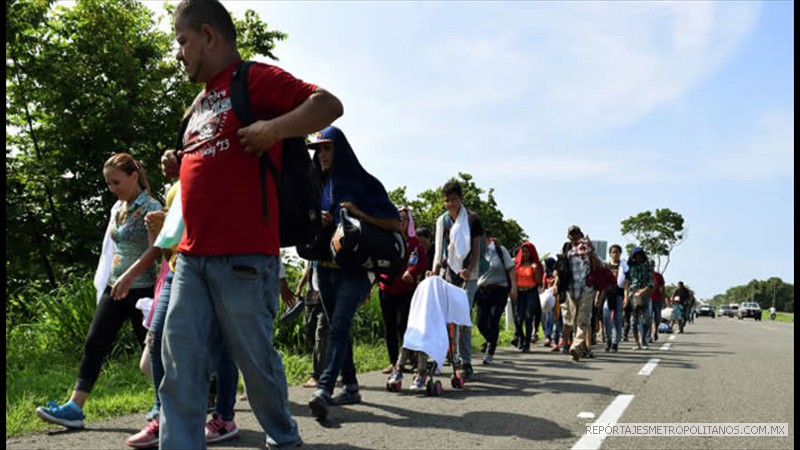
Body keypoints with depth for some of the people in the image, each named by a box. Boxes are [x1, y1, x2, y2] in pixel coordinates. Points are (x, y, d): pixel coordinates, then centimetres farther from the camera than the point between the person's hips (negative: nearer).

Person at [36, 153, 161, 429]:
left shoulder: (150, 207, -10)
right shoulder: (118, 208, 13)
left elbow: (155, 249, -20)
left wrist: (129, 275, -31)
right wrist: (106, 281, 18)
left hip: (141, 288, -7)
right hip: (114, 287, 7)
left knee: (150, 346, 2)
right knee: (95, 342, 0)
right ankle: (74, 408, -1)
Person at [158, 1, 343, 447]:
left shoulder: (256, 78, -3)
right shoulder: (202, 100, 22)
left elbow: (329, 104, -12)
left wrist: (273, 129, -22)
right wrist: (181, 162, 15)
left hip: (243, 255, -8)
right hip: (192, 255, 8)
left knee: (255, 358, 4)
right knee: (181, 360, 3)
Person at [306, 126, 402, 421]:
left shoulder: (364, 183, -2)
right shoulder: (319, 185, 13)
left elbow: (396, 225, -6)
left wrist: (359, 214, -19)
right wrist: (316, 221, -5)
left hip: (354, 267, -6)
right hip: (325, 267, 6)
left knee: (339, 326, -19)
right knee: (339, 328, 10)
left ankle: (323, 390, -29)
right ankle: (350, 388, 20)